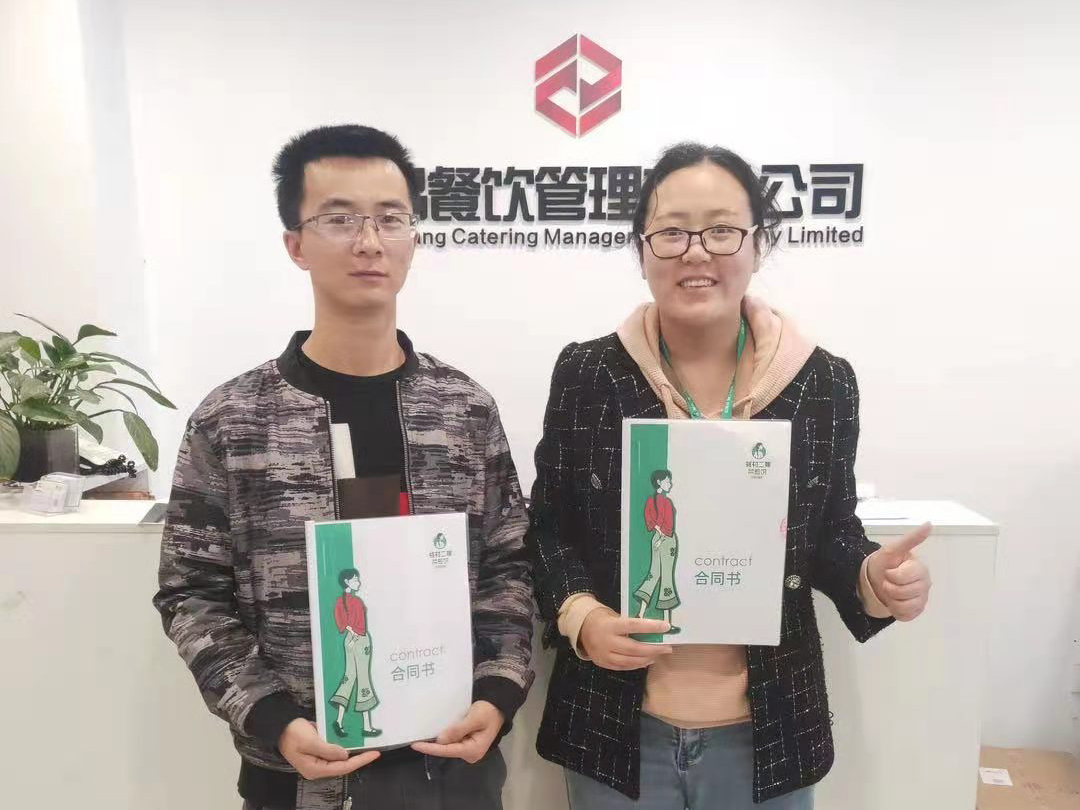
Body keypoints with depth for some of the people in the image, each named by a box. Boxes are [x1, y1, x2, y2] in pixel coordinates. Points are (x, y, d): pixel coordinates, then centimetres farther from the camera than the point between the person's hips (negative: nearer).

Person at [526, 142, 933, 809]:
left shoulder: (824, 382, -7)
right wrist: (581, 616, -17)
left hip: (768, 731, 1)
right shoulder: (586, 374, -9)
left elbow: (829, 536, 4)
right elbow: (548, 528, -2)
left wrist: (874, 580, -16)